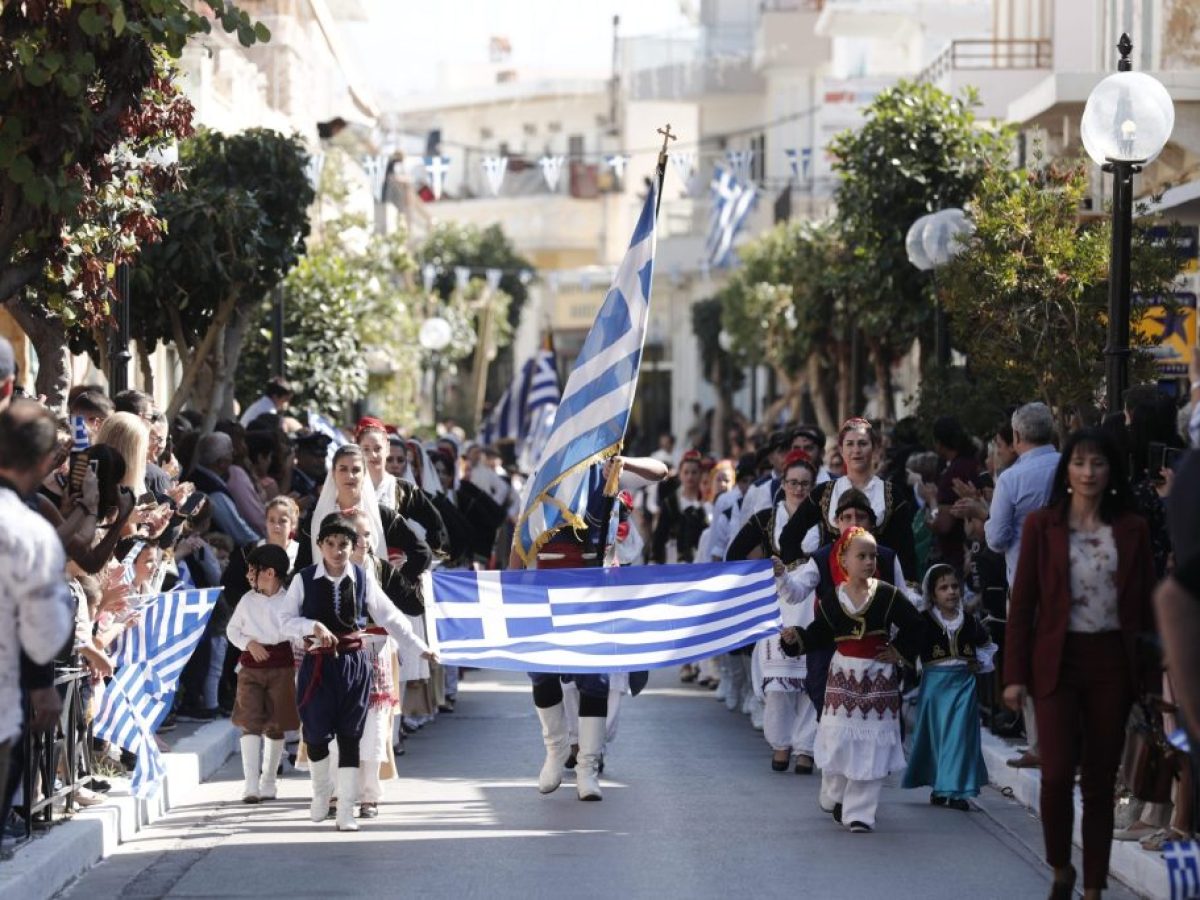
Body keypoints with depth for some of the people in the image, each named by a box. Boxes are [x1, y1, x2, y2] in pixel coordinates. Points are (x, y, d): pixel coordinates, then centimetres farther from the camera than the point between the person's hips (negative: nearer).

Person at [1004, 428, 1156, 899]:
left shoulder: (1132, 529, 5)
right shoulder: (1042, 525, 1)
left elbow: (1146, 605, 8)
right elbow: (1022, 603, 1)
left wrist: (1148, 673, 3)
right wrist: (1015, 675, -3)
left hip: (1112, 663, 2)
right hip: (1058, 661, -1)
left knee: (1100, 781, 5)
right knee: (1057, 774, -11)